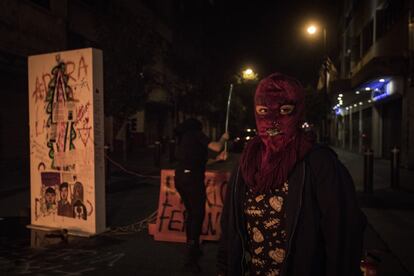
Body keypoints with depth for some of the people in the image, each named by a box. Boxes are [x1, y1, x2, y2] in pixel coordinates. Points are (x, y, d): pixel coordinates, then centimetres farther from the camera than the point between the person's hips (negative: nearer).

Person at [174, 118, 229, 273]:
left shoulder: (183, 139, 25)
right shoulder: (195, 134, 3)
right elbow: (216, 147, -5)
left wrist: (218, 159, 25)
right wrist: (223, 138, 15)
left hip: (180, 177, 8)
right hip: (192, 178, -8)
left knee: (190, 213, 19)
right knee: (198, 215, -2)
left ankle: (192, 249, 29)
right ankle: (191, 257, -2)